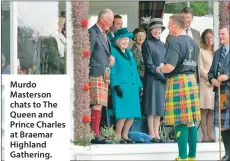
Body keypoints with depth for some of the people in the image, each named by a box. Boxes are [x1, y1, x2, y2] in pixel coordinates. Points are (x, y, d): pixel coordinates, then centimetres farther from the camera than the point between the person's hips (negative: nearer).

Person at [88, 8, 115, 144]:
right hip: (96, 74, -9)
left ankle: (97, 133, 10)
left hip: (104, 75, 9)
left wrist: (110, 57, 7)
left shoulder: (104, 34, 19)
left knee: (100, 105, 8)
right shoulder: (92, 32, -9)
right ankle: (95, 135, -13)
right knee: (97, 104, -13)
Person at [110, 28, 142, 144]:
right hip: (121, 87, -7)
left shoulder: (129, 52, 21)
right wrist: (116, 85, -16)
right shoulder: (113, 52, -2)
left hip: (133, 87, 7)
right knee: (123, 114, -12)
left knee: (132, 114, 5)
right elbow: (112, 71, -8)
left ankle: (125, 135, 15)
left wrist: (139, 85, 16)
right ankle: (118, 136, -3)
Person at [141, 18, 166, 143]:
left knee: (159, 108, 6)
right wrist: (161, 75, -13)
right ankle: (151, 134, -3)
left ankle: (157, 134, 8)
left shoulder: (162, 45, 16)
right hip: (152, 79, -6)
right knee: (152, 108, -5)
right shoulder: (147, 44, -3)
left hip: (163, 80, 6)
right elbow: (149, 65, -9)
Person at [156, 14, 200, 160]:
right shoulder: (192, 42, 11)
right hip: (192, 79, 8)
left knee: (180, 121, -4)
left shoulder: (175, 42, -14)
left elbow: (170, 67, -23)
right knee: (191, 121, 11)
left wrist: (160, 69, -4)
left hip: (177, 81, -8)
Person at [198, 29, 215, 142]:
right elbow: (200, 69, -3)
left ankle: (210, 134, 2)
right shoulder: (201, 51, 2)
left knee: (212, 111, 2)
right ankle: (205, 135, -6)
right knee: (204, 111, -5)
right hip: (205, 84, -4)